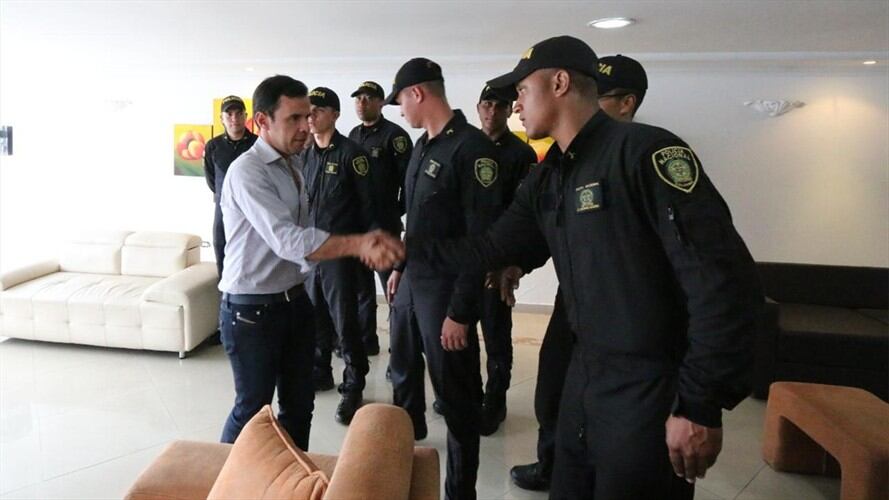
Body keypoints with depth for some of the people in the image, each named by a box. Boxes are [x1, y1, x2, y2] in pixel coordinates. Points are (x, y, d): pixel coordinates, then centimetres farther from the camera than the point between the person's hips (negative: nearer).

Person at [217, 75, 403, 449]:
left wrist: (361, 246, -1)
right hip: (252, 310, -8)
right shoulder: (247, 172, -19)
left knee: (299, 404, 16)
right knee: (253, 409, 7)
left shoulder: (293, 163, 8)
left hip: (295, 301, 8)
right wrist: (359, 243, -40)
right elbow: (288, 240, -31)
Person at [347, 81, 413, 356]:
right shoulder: (353, 135, 14)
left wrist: (398, 212, -10)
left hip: (384, 224, -7)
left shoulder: (394, 135, -7)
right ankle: (365, 341, 26)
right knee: (360, 285, 14)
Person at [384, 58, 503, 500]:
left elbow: (482, 239, -20)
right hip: (410, 280, 9)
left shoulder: (472, 147, -17)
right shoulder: (423, 145, 10)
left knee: (456, 395, 5)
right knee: (403, 370, 24)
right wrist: (400, 265, 19)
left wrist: (461, 311, -20)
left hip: (445, 288, -8)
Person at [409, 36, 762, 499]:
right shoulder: (547, 178, 8)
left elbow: (724, 280, -23)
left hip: (652, 390, -7)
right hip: (585, 373, 8)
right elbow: (491, 249, 16)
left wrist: (700, 405, -21)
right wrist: (408, 247, 14)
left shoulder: (644, 150, -18)